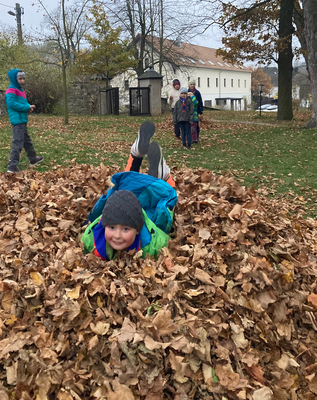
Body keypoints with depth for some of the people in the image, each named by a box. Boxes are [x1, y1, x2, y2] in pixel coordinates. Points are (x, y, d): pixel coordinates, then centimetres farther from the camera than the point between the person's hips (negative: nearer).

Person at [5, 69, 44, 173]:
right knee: (18, 143, -13)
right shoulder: (11, 90, -12)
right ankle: (12, 166, -13)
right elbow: (11, 103, -22)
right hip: (17, 121, -10)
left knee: (27, 141, 23)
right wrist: (27, 107, -19)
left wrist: (29, 107, -1)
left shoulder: (21, 90, 18)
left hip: (22, 120, 10)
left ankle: (33, 159, 39)